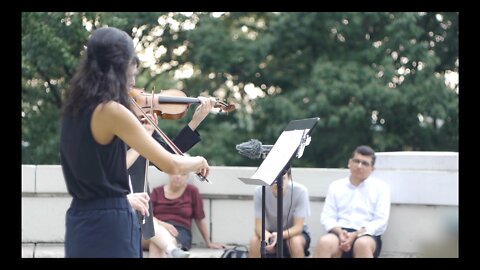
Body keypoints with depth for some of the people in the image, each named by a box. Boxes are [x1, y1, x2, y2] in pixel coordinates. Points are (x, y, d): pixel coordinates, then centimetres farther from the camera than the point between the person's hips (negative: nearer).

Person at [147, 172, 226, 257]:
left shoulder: (192, 191, 8)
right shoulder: (157, 191, 14)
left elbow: (200, 219, 13)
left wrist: (209, 243, 17)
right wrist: (162, 224, -15)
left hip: (180, 232, -1)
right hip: (156, 231, 1)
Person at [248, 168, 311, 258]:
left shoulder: (300, 191, -25)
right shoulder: (260, 191, -21)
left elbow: (298, 227, -23)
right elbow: (259, 226, -18)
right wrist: (265, 234, -42)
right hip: (270, 233, 1)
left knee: (295, 241, -34)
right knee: (254, 241, -28)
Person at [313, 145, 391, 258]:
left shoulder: (380, 187, 10)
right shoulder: (336, 186, 17)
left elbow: (381, 221, 0)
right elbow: (327, 217, 9)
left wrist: (356, 235, -14)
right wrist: (339, 232, -13)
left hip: (367, 236, -2)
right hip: (340, 233, 2)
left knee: (362, 244, -39)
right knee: (324, 242, -34)